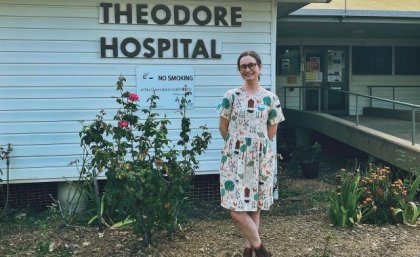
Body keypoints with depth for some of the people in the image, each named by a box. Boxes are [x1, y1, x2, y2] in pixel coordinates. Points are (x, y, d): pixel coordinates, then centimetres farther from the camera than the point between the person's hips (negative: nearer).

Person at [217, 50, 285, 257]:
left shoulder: (271, 98, 1)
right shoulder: (231, 96, -2)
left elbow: (271, 132, 10)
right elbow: (223, 127, 6)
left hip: (261, 157, 1)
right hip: (235, 157, -1)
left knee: (255, 206, 8)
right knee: (236, 210, -6)